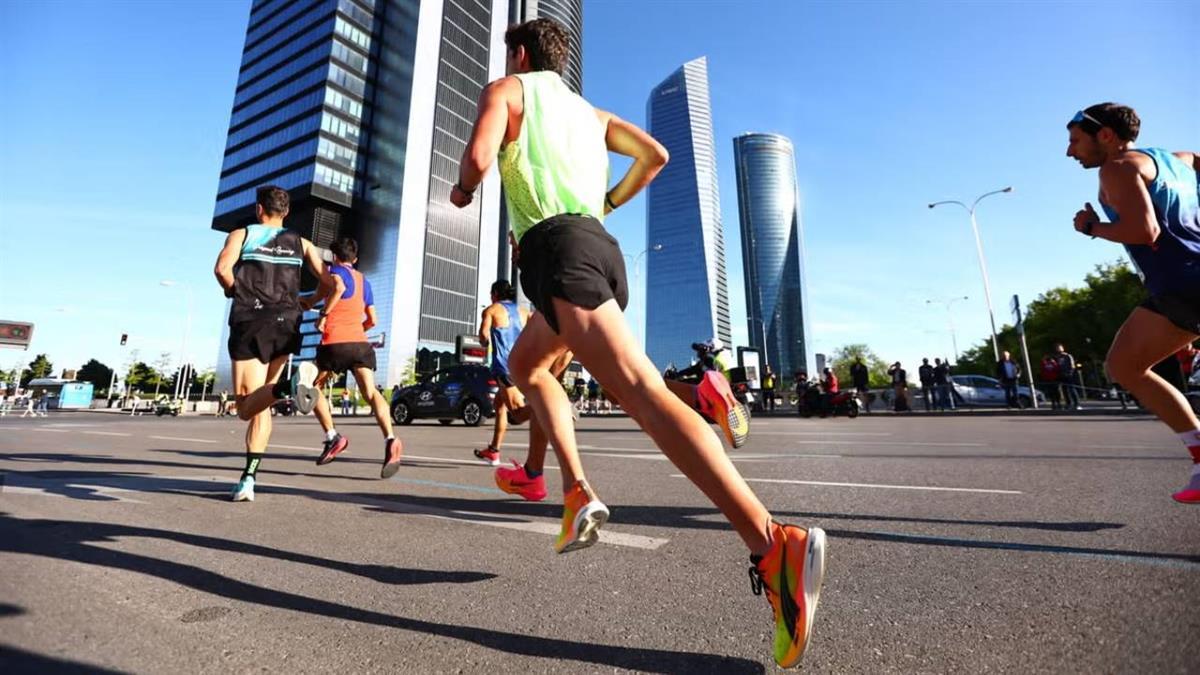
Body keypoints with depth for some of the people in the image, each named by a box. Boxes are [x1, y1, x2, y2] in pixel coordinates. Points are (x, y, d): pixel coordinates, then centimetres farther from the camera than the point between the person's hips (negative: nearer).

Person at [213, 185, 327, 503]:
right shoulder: (301, 243, 14)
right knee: (260, 405, 10)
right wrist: (309, 302, 22)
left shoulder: (241, 234, 9)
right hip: (286, 323, 3)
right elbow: (327, 280, 6)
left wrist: (234, 291, 10)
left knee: (247, 407, -5)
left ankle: (289, 386, -37)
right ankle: (248, 477, 4)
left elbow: (222, 268, -9)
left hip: (249, 322, -3)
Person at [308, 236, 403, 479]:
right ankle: (390, 439, -32)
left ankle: (332, 437, 8)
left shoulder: (335, 269, 8)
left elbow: (339, 287, -18)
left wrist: (323, 315, -9)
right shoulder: (365, 281, 24)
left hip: (334, 342, -4)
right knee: (371, 391, -11)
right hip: (361, 343, 4)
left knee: (313, 387, 19)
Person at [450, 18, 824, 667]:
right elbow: (655, 154, 25)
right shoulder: (589, 109, 32)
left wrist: (462, 189, 18)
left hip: (558, 247, -8)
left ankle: (772, 544, -31)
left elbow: (478, 157, -5)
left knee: (639, 387, -23)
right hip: (600, 244, 8)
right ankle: (578, 490, 8)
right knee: (524, 364, 22)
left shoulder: (507, 89, 14)